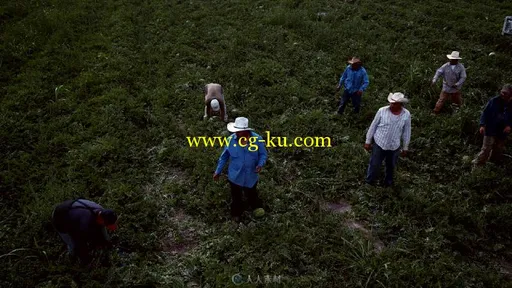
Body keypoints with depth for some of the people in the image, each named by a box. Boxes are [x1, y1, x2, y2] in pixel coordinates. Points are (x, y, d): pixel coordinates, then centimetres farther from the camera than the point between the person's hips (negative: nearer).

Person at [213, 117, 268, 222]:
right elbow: (224, 156, -7)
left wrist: (260, 164, -30)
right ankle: (236, 213, 54)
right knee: (236, 196, 25)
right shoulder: (231, 139, -21)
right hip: (235, 176, 0)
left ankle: (257, 207, 61)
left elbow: (263, 154, -10)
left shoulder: (257, 139, -24)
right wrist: (218, 171, -1)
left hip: (251, 176, 0)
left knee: (251, 194, 28)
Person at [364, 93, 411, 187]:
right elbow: (373, 126, -5)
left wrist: (405, 147, 8)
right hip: (379, 144, -2)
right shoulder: (382, 111, -17)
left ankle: (388, 182, 48)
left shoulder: (406, 115, -12)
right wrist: (368, 141, 0)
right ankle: (369, 182, 33)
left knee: (391, 166, 22)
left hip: (394, 146, 2)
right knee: (374, 165, 10)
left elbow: (406, 132, 0)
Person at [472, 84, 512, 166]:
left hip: (502, 133, 3)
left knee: (498, 151, 17)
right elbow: (485, 113, -6)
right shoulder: (494, 101, -9)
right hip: (490, 130, -3)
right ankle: (477, 165, 4)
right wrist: (482, 125, -16)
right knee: (486, 149, -5)